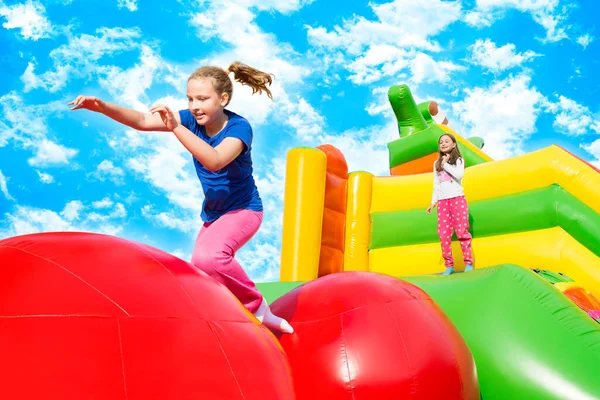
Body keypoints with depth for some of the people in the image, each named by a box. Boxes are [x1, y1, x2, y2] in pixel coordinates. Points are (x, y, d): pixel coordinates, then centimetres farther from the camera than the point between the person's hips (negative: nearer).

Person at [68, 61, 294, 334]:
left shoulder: (239, 127, -24)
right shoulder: (192, 120, -8)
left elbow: (215, 161, -42)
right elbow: (142, 121, -14)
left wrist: (176, 127, -49)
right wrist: (101, 106, -28)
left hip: (243, 209, -7)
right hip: (213, 213, 8)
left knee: (207, 256, -34)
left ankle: (257, 308, -12)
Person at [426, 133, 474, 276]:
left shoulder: (458, 160, 6)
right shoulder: (437, 163, 17)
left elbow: (459, 175, -15)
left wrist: (445, 164, -8)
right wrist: (433, 202, 9)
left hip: (458, 199, -4)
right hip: (442, 201, 4)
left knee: (462, 231, -8)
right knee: (443, 234, -4)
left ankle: (468, 263, -2)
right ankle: (449, 266, 0)